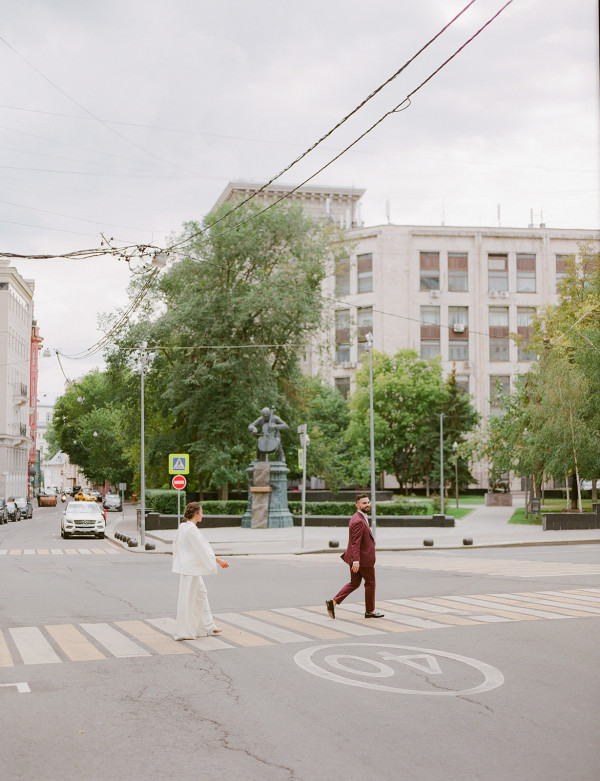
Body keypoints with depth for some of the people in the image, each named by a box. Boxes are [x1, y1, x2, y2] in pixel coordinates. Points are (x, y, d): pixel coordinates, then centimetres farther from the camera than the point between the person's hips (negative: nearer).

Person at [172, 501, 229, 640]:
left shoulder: (183, 527, 9)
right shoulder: (191, 529, -20)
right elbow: (202, 549, -19)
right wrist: (218, 561, -11)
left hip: (189, 567, 10)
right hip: (190, 568, -10)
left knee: (201, 594, 17)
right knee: (188, 598, -2)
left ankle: (207, 627, 26)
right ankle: (183, 632, 6)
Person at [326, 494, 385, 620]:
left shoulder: (357, 518, 12)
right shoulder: (358, 521, -21)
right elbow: (355, 542, -26)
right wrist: (356, 561, -30)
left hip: (357, 558, 10)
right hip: (363, 558, -10)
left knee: (354, 583, 13)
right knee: (370, 582, 6)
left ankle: (333, 602, 3)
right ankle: (370, 611, 19)